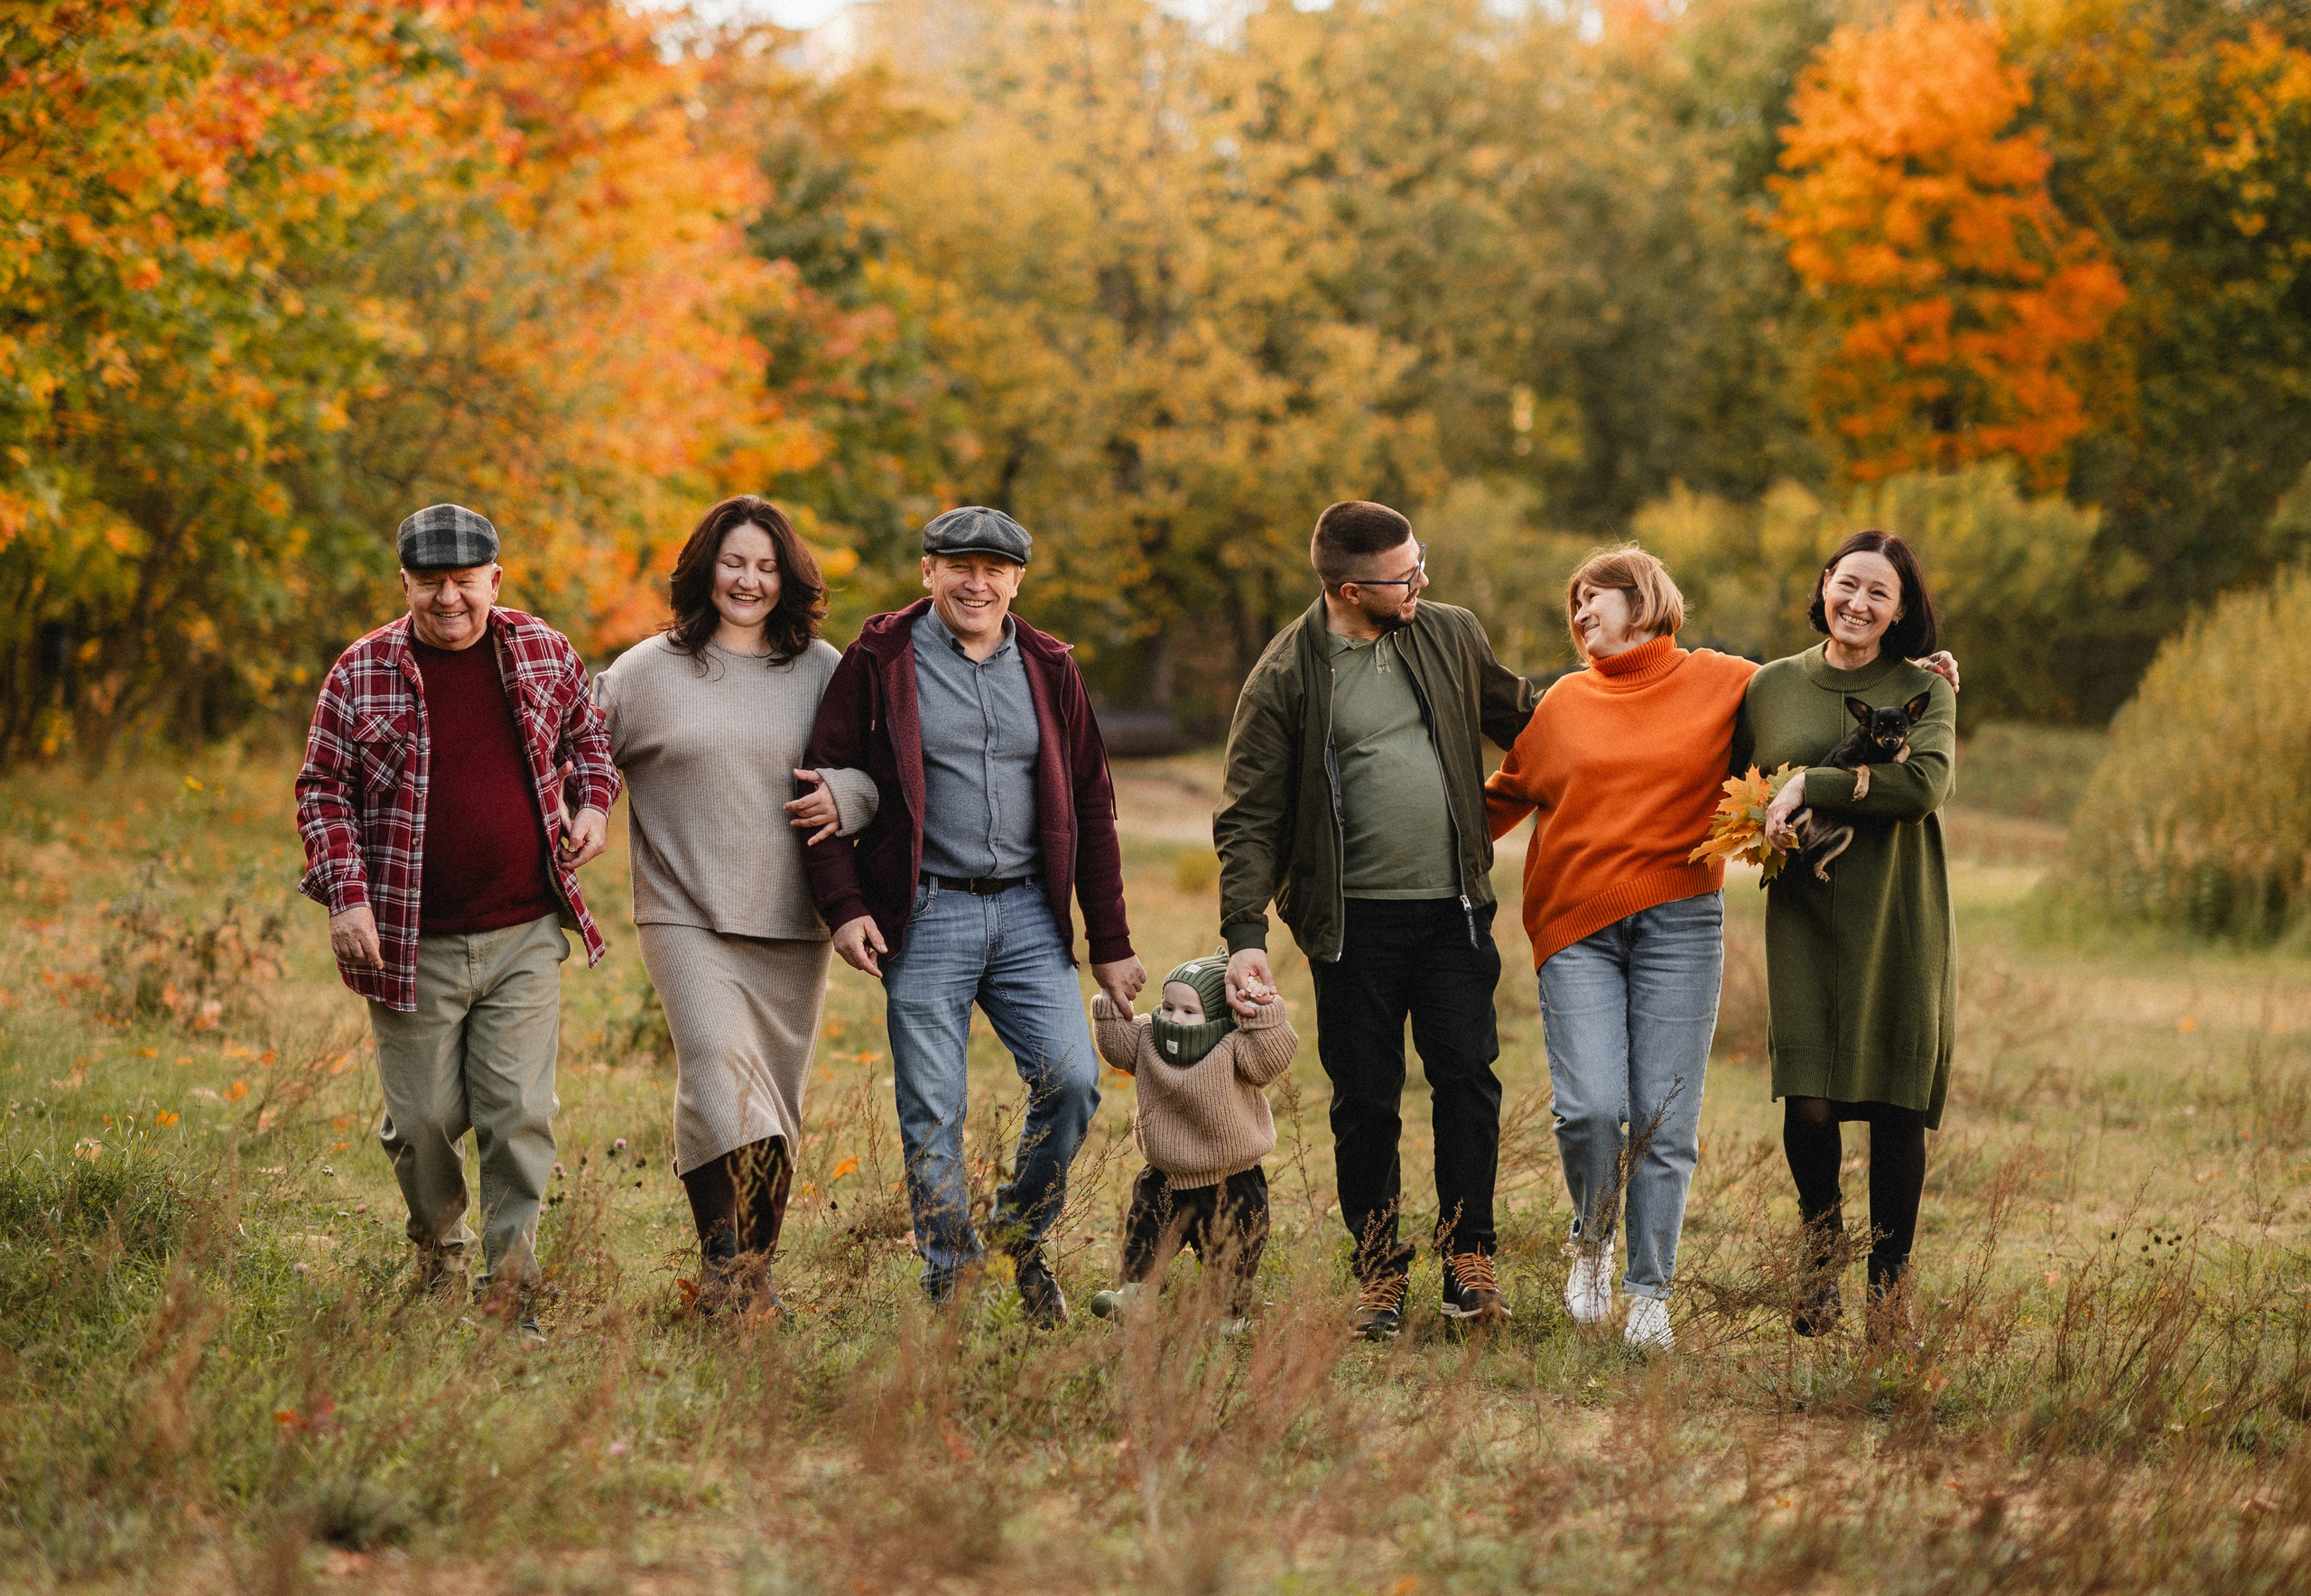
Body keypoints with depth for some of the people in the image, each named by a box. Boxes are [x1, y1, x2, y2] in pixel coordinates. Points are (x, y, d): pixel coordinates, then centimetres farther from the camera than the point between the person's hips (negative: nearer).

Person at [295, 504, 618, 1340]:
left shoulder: (545, 653, 5)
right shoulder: (362, 673, -1)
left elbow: (588, 733, 23)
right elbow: (322, 791, 1)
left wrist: (593, 803, 4)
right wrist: (345, 894, -10)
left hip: (524, 935, 1)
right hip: (413, 944, -1)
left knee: (518, 1115, -6)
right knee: (425, 1122, 6)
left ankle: (513, 1296, 1)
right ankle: (439, 1253, 32)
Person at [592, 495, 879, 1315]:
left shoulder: (820, 669, 8)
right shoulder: (651, 670, 3)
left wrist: (844, 795, -9)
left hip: (791, 924, 3)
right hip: (687, 914, -3)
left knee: (776, 1106, 7)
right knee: (718, 1067, -22)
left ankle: (756, 1272, 20)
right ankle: (720, 1266, -20)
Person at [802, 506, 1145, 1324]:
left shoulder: (1048, 668, 11)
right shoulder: (880, 660, 1)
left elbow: (1091, 805, 14)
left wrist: (1111, 943, 11)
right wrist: (843, 904, -11)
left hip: (1029, 912, 3)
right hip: (926, 915, -3)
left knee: (1072, 1079, -9)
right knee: (933, 1112, -2)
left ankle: (1023, 1235, 15)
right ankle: (950, 1281, 11)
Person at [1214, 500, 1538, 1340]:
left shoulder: (1451, 635, 5)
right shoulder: (1286, 677, -5)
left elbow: (1519, 716, 22)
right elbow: (1251, 817, -5)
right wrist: (1245, 935, -13)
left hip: (1452, 909, 2)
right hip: (1354, 920, -2)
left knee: (1468, 1080, -3)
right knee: (1365, 1104, 4)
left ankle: (1468, 1260, 7)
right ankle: (1380, 1273, 15)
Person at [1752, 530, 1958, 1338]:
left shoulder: (1925, 691, 3)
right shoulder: (1773, 686, 9)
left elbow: (1926, 784, -14)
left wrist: (1810, 786, -17)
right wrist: (1767, 827, 2)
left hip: (1899, 923, -1)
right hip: (1805, 916, 1)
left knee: (1896, 1106, 0)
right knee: (1808, 1102, -9)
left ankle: (1890, 1279, 14)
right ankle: (1821, 1246, 18)